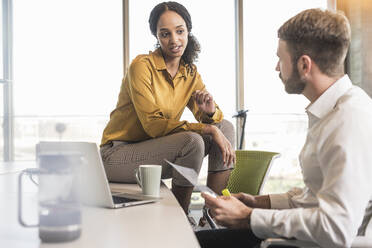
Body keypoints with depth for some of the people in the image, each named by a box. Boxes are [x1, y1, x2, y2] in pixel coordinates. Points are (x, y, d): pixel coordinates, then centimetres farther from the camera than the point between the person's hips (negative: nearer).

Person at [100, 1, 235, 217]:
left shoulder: (190, 73, 6)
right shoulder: (142, 66, -16)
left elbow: (212, 121, 3)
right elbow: (152, 124, -22)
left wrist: (210, 111, -23)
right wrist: (209, 130, -27)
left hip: (154, 149, 7)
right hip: (117, 155, -7)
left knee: (226, 127, -6)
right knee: (192, 141, -30)